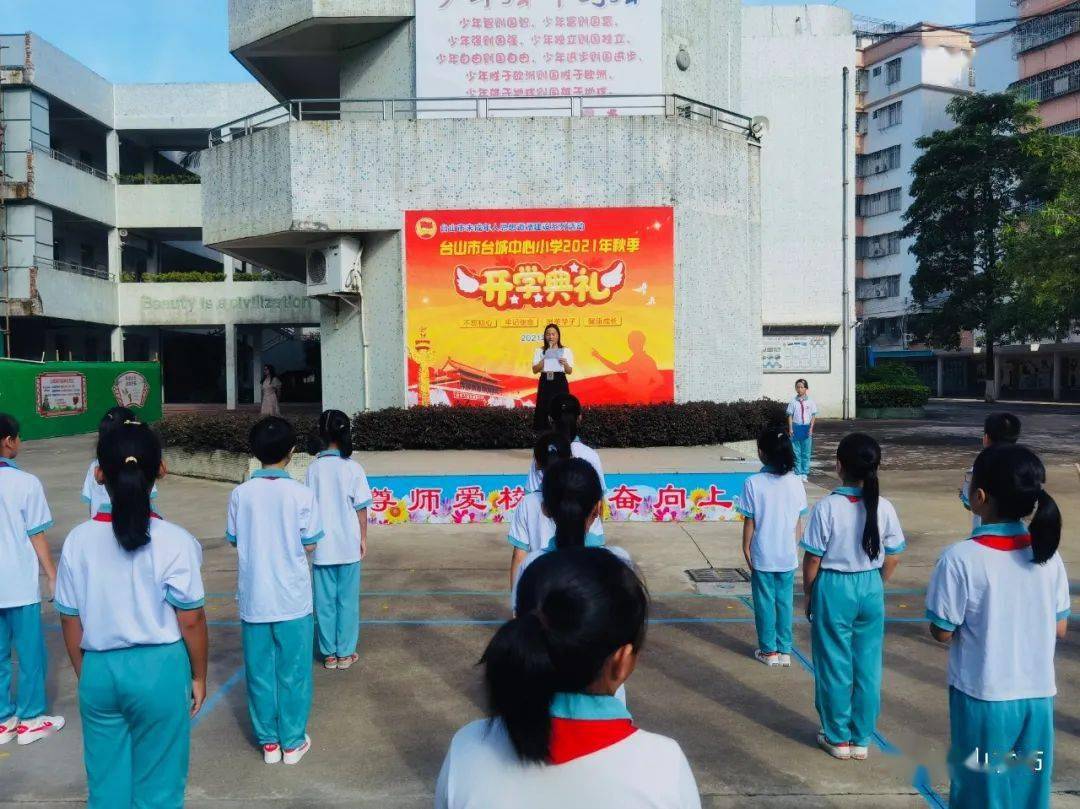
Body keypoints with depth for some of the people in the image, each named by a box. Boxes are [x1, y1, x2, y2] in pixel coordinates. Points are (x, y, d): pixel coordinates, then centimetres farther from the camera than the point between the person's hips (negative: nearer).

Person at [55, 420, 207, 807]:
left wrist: (84, 674, 15)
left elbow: (70, 621, 1)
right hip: (159, 670, -3)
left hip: (99, 671, 3)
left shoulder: (78, 540, -7)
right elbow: (191, 620, -11)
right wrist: (199, 676, 4)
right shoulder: (175, 541, -16)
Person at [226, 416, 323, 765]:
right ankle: (293, 741, 21)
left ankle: (268, 741, 24)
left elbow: (234, 540, 4)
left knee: (260, 671, 14)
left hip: (253, 598, 2)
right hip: (292, 598, -2)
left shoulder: (240, 494, -5)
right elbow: (309, 546, -6)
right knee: (293, 672, 11)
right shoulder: (301, 494, -11)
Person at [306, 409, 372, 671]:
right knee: (348, 600, 9)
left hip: (322, 546, 1)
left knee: (325, 601, 10)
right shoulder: (353, 467, -7)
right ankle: (345, 653, 14)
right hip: (348, 544, -1)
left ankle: (329, 653, 18)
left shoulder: (314, 468, -2)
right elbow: (361, 507, -5)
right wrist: (363, 537, 7)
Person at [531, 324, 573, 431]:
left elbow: (569, 372, 1)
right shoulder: (539, 351, 7)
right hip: (545, 384, 0)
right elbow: (535, 370, -3)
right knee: (543, 410, -4)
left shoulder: (566, 351, 6)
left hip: (560, 384, 0)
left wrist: (565, 364, -20)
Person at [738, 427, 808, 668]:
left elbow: (749, 522, -9)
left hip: (762, 556, -3)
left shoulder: (753, 483, -14)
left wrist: (746, 549, 2)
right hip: (788, 556, 3)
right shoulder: (794, 482, -5)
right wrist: (794, 547, 14)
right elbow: (798, 522, 2)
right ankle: (784, 650, 22)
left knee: (765, 602, 10)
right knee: (785, 601, 13)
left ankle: (769, 650, 19)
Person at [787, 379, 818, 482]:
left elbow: (813, 416, 1)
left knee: (806, 452, 5)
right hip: (796, 427, 0)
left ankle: (804, 474, 14)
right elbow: (790, 415, 2)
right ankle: (798, 474, 12)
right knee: (796, 452, 4)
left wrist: (811, 428, -8)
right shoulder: (793, 402, 0)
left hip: (807, 428, 0)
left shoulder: (810, 401, 0)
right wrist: (790, 428, -5)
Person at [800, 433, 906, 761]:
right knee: (868, 666, 14)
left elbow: (812, 559, -12)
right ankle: (862, 738, 25)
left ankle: (837, 737, 24)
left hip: (833, 588, -3)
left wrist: (808, 593, 3)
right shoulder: (884, 507, -7)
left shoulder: (827, 507, -18)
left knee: (834, 666, 11)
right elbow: (892, 558, 2)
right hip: (871, 588, 4)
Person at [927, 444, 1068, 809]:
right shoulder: (1048, 553, -4)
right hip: (1037, 696, 4)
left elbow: (943, 632, -12)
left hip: (983, 697, -4)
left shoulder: (961, 558, -19)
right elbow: (1059, 629, 4)